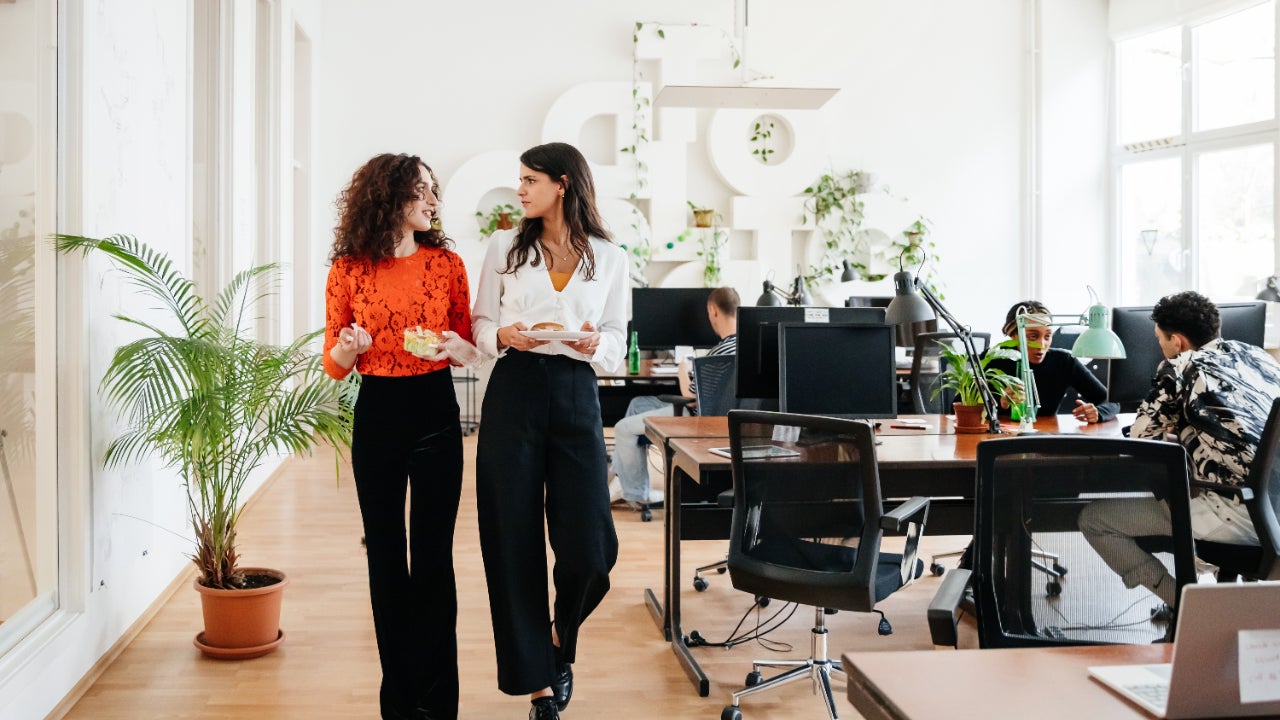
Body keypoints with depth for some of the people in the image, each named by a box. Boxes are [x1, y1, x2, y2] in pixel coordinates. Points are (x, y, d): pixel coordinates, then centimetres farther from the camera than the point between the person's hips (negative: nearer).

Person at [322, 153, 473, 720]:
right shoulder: (348, 270, 0)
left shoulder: (446, 263, 2)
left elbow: (468, 348, 8)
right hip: (377, 414, 1)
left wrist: (453, 345, -14)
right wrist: (348, 347, -18)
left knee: (432, 555, 0)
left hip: (436, 413, 0)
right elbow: (335, 364, 4)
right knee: (385, 553, 8)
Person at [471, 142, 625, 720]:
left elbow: (617, 347, 9)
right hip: (513, 393, 0)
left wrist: (594, 344, -13)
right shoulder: (505, 248, 7)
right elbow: (481, 323, 8)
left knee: (589, 546, -5)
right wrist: (503, 337, -13)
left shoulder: (610, 259, 6)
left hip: (576, 396, 0)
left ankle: (561, 639, 29)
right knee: (514, 538, 2)